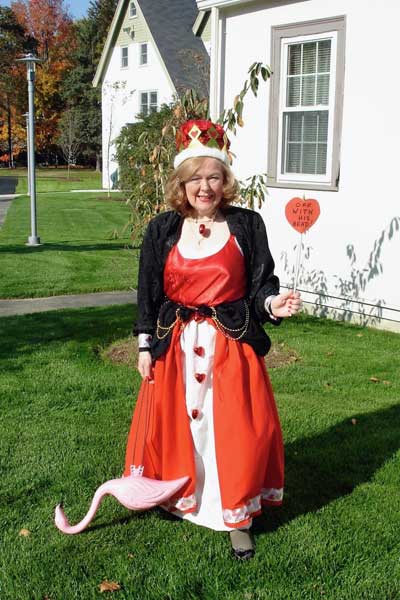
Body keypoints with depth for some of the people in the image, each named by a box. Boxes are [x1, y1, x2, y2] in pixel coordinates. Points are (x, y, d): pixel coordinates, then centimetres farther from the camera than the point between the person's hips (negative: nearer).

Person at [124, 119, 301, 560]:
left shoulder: (247, 225, -2)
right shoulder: (161, 230, 1)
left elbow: (259, 282, 1)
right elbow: (148, 292, 5)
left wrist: (274, 303, -21)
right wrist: (145, 346, 3)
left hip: (231, 344, -1)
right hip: (176, 345, 2)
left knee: (237, 430, 1)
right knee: (174, 424, 10)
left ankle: (237, 518, 17)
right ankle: (176, 496, 35)